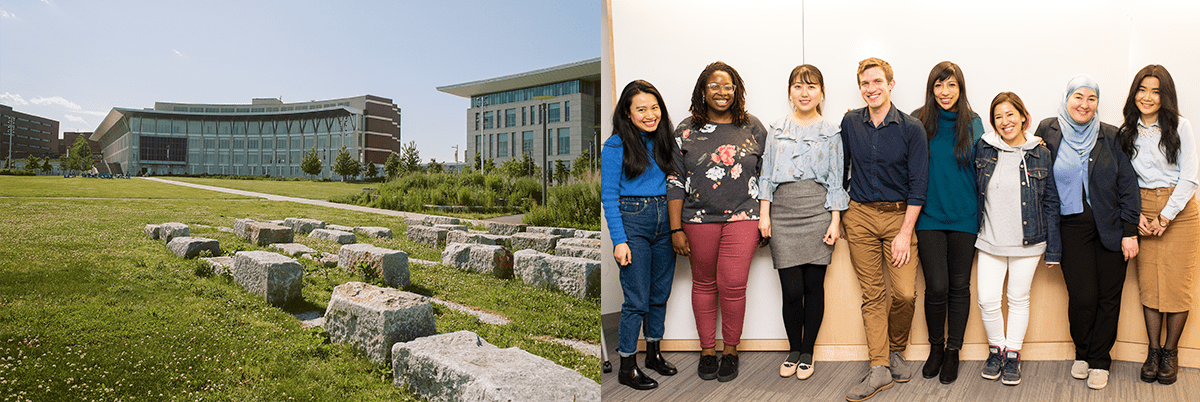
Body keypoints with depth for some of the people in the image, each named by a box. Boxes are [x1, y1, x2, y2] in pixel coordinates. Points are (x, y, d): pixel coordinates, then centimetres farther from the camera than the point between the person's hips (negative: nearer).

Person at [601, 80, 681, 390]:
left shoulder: (665, 140, 9)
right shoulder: (616, 145, -7)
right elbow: (609, 196, -9)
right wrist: (619, 240, -15)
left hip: (665, 222, 6)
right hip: (633, 222, -6)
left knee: (660, 293, 14)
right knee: (637, 300, -1)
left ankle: (654, 353, 32)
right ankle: (627, 367, 13)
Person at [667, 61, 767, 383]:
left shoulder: (753, 128, 6)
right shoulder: (686, 131, 3)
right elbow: (675, 183, 2)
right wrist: (676, 229, -3)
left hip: (742, 217, 0)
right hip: (698, 219, 1)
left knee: (733, 285, -6)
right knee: (704, 283, 10)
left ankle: (731, 350, 15)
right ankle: (707, 349, 25)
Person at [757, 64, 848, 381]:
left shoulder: (831, 133, 8)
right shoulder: (777, 130, 10)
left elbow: (835, 180, 5)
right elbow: (767, 174, 8)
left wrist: (835, 221, -2)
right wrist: (764, 214, 1)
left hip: (818, 212, 0)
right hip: (783, 213, 0)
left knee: (813, 284, 3)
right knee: (791, 289, -2)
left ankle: (807, 352, 20)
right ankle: (793, 350, 19)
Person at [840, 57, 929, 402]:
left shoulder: (911, 128, -4)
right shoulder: (850, 123, 4)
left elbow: (918, 184, -5)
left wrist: (905, 233, -10)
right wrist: (839, 213, 10)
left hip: (899, 215, -1)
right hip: (860, 216, 1)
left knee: (905, 293, -7)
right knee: (872, 294, 2)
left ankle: (895, 350, 21)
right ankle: (880, 369, 8)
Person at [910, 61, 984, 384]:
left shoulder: (974, 124, 4)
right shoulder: (918, 121, 1)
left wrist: (981, 212, 4)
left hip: (964, 217, 1)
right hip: (929, 216, -1)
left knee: (959, 286, 8)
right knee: (936, 287, -3)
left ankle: (953, 351, 24)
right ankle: (935, 347, 20)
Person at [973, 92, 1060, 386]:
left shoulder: (1041, 154, -2)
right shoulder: (983, 149, -1)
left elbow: (1051, 203, 0)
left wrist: (1053, 248, -2)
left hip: (1027, 243, 0)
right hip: (990, 241, 1)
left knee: (1019, 299, 10)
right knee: (987, 300, -1)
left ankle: (1013, 354, 26)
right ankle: (996, 348, 22)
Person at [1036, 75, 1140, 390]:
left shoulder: (1110, 136, 3)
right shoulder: (1048, 132, 1)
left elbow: (1128, 184, 2)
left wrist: (1130, 231, -3)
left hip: (1110, 226, 1)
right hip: (1072, 227, -1)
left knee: (1109, 295, 4)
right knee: (1082, 296, -4)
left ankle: (1099, 360, 20)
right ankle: (1082, 353, 21)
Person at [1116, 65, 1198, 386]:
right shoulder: (1126, 133, 6)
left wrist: (1165, 217, -12)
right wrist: (1136, 215, -5)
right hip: (1143, 214, 2)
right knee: (1148, 283, 2)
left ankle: (1171, 351, 14)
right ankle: (1153, 350, 14)